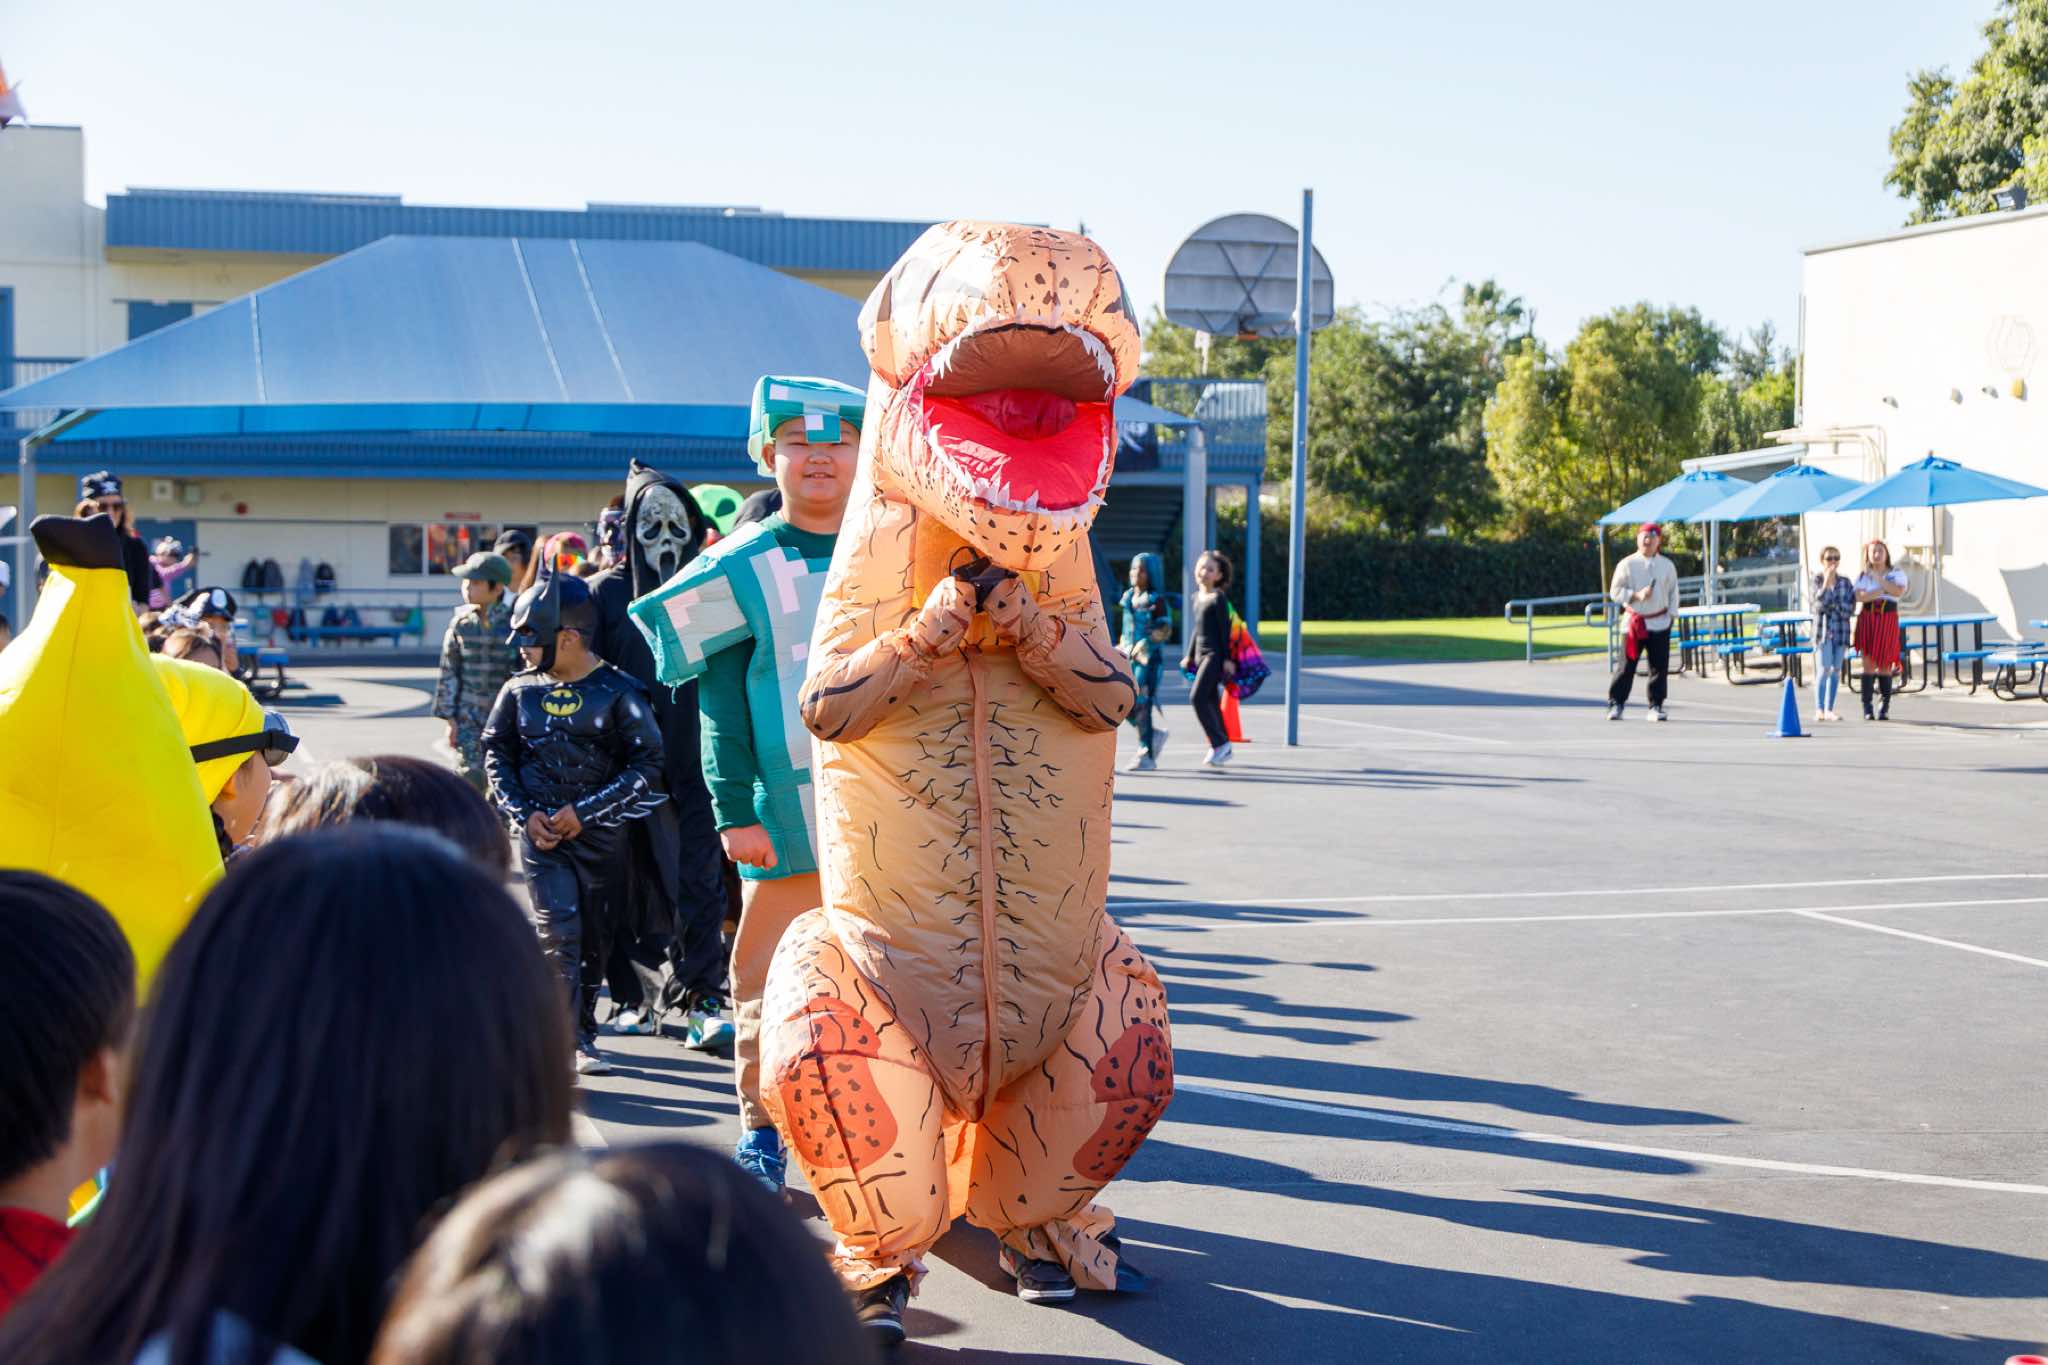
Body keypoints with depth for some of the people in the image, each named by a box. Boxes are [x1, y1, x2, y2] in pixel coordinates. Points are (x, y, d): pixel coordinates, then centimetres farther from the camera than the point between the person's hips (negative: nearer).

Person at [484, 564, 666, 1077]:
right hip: (540, 831, 1)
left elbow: (647, 766, -7)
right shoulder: (520, 691, 5)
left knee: (595, 939, 7)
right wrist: (524, 813, -2)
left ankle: (581, 1030, 24)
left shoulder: (618, 692, -6)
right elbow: (495, 754, 14)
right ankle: (570, 1042, -11)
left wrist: (583, 812, -12)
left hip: (599, 834, -1)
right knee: (559, 933, -11)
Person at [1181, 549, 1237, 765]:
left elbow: (1225, 629, -12)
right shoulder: (1197, 597, 14)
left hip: (1215, 655, -8)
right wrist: (1189, 655, 22)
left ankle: (1219, 743, -10)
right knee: (1211, 702, 9)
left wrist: (1227, 658, -15)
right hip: (1201, 655, 8)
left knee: (1198, 697, -16)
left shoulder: (1218, 598, -10)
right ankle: (1223, 748, 17)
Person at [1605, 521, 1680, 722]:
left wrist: (1672, 615, 0)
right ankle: (1615, 704, 4)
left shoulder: (1667, 565, 5)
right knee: (1627, 665, -3)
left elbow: (1673, 592, 9)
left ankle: (1656, 706, 10)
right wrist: (1636, 595, -18)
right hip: (1634, 622, -2)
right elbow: (1615, 591, -4)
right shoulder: (1627, 564, -2)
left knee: (1660, 667, 2)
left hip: (1660, 623, 2)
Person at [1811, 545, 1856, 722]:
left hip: (1841, 631, 3)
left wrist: (1832, 605, -12)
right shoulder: (1817, 580, 0)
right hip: (1823, 629, -3)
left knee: (1836, 671, 3)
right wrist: (1827, 582, -20)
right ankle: (1819, 709, -7)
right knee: (1823, 669, -10)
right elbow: (1819, 604, -15)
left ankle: (1829, 709, 8)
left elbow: (1850, 609, 0)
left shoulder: (1845, 583, 7)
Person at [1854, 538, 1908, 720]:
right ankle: (1867, 707, -6)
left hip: (1888, 620, 0)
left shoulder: (1897, 574, 8)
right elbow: (1859, 596, -10)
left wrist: (1879, 579, -9)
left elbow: (1899, 592, -12)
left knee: (1885, 664, 1)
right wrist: (1883, 590, -14)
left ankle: (1885, 706, 11)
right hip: (1868, 618, 0)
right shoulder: (1863, 576, 8)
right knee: (1868, 663, -6)